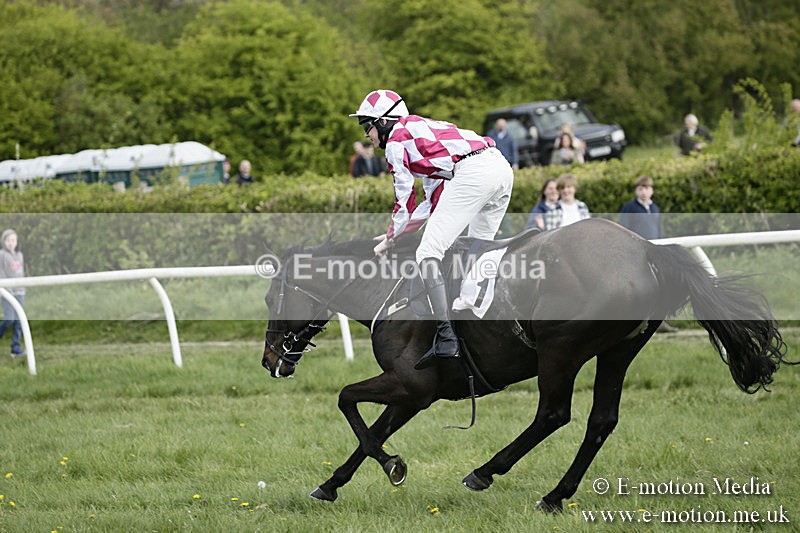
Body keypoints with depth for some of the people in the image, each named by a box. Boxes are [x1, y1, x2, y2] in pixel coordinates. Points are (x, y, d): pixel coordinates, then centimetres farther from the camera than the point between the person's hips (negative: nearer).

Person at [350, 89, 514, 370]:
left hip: (472, 172, -9)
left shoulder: (396, 140, 10)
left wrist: (389, 241, 25)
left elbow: (405, 202, 11)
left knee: (428, 253, -8)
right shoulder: (421, 129, 35)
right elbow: (434, 203, 33)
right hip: (502, 166, 9)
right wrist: (395, 233, 36)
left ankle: (446, 339, -19)